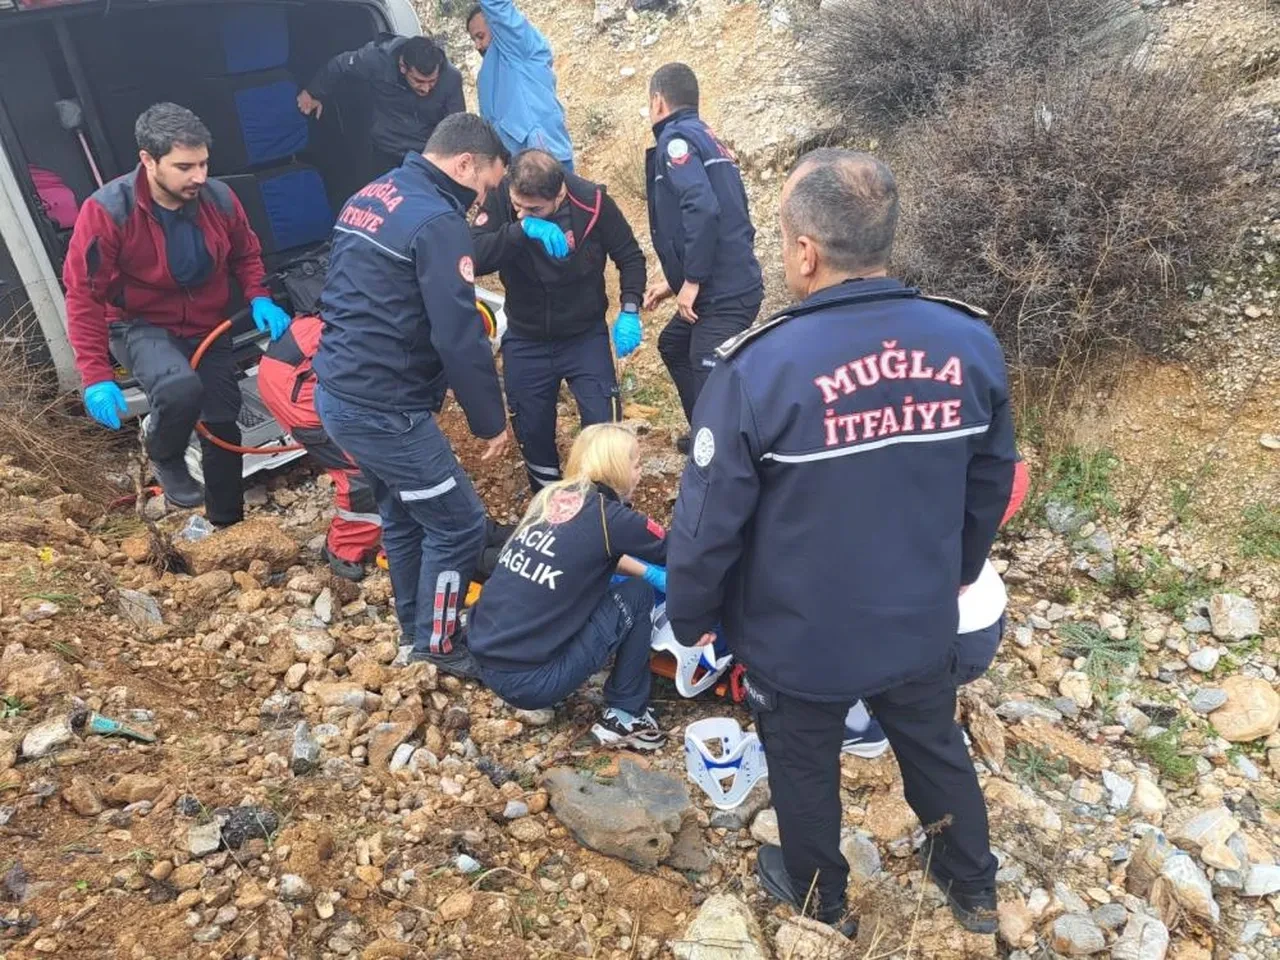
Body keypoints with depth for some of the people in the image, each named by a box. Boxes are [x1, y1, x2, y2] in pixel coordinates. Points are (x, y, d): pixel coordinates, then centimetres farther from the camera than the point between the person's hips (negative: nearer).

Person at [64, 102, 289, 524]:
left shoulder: (219, 198, -15)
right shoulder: (107, 211, -25)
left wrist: (258, 299, -16)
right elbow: (83, 295, -20)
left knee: (223, 425, 10)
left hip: (207, 328, 4)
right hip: (141, 327, -4)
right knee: (181, 387, -35)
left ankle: (227, 523, 33)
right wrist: (96, 376, -26)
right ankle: (165, 458, 0)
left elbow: (246, 255, 4)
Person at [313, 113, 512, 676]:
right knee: (458, 524, 4)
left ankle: (414, 630, 38)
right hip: (384, 409, -10)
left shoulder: (368, 197, 12)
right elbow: (460, 337, -21)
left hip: (337, 392, 10)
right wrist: (490, 420, -10)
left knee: (404, 515, 23)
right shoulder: (436, 221, -17)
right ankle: (435, 644, 20)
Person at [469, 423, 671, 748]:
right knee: (638, 594, 1)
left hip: (485, 661, 7)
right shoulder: (607, 515, -12)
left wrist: (647, 570, 17)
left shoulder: (551, 497, 7)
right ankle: (625, 717, 10)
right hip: (528, 681, -7)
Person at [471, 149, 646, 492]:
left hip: (586, 336, -1)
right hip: (525, 341, 1)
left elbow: (630, 256, -5)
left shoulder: (592, 202, -19)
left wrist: (630, 311, -17)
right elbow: (473, 257, -30)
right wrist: (521, 230, -43)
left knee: (603, 424, -6)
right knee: (532, 431, 10)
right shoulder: (502, 197, -19)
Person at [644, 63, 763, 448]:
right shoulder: (706, 138, 19)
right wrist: (675, 280, 23)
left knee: (713, 386, -8)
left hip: (724, 294, -10)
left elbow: (702, 208, -25)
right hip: (731, 285, 10)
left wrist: (691, 282, -18)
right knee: (674, 345, 27)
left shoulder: (676, 139, -9)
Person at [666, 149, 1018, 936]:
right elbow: (992, 486, 3)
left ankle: (821, 900, 50)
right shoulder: (971, 343, -11)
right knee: (937, 749, 29)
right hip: (922, 624, 4)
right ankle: (975, 889, 53)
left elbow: (709, 521, -19)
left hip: (800, 641, -3)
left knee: (806, 770, 23)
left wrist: (689, 617, 0)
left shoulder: (763, 366, -27)